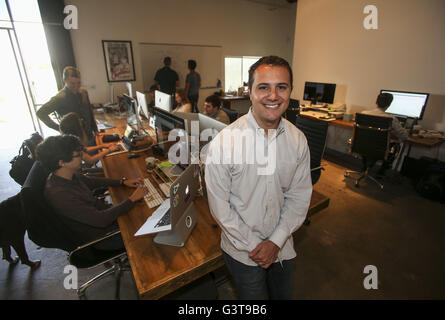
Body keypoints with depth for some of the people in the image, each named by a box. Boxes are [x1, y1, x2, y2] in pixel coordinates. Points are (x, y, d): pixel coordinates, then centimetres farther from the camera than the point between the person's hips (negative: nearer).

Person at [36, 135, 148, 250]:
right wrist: (132, 199, -26)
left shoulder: (70, 174, -7)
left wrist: (122, 182, 3)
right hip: (101, 235, -8)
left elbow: (91, 181, 14)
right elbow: (101, 220, -33)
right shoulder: (59, 194, -33)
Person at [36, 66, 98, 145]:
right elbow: (40, 113, -13)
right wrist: (58, 128, -14)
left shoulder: (83, 92, 3)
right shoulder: (60, 98, -15)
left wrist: (95, 130, 13)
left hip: (90, 136, 6)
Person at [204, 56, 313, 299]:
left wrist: (276, 241, -9)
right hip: (242, 251, -3)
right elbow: (220, 206, -17)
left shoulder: (298, 140, -10)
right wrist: (253, 245, -12)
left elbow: (300, 196, -3)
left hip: (282, 247, 4)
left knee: (284, 295, 28)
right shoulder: (224, 142, -23)